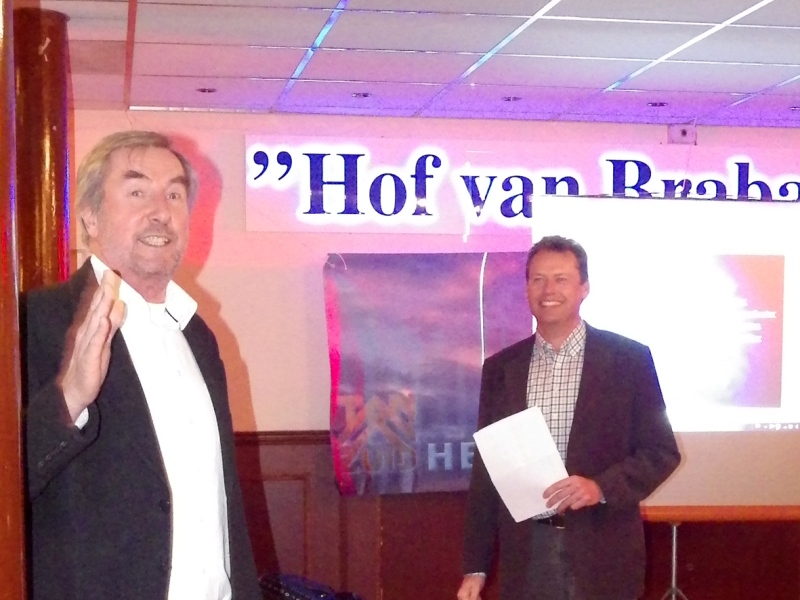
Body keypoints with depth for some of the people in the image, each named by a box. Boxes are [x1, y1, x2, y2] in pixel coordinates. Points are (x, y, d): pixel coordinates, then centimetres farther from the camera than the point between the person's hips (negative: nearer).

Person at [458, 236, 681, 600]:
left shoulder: (629, 359, -1)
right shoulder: (501, 367, 7)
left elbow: (662, 451, 0)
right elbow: (485, 470, 9)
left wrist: (601, 487, -17)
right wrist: (475, 566, 5)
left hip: (601, 552, -2)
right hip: (526, 553, 2)